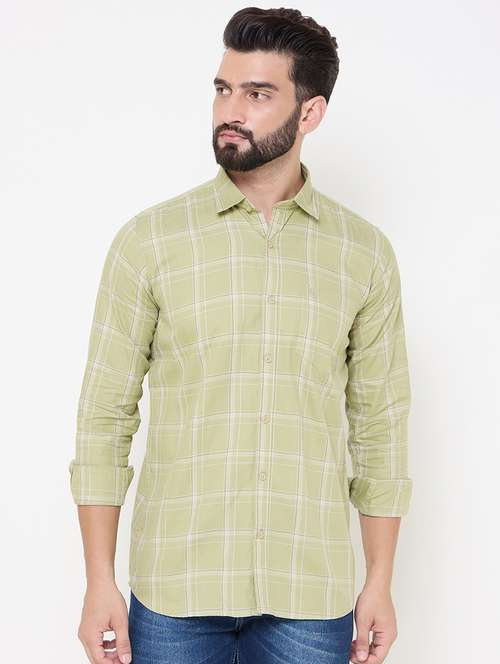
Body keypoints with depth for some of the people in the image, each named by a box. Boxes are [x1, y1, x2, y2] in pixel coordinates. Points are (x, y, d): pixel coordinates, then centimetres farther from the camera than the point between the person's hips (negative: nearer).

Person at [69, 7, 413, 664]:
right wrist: (100, 582, -4)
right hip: (176, 586, -1)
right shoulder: (149, 240, -3)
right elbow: (105, 414, -1)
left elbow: (380, 421, 6)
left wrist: (380, 582, 6)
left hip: (312, 592, 1)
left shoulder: (366, 252, 2)